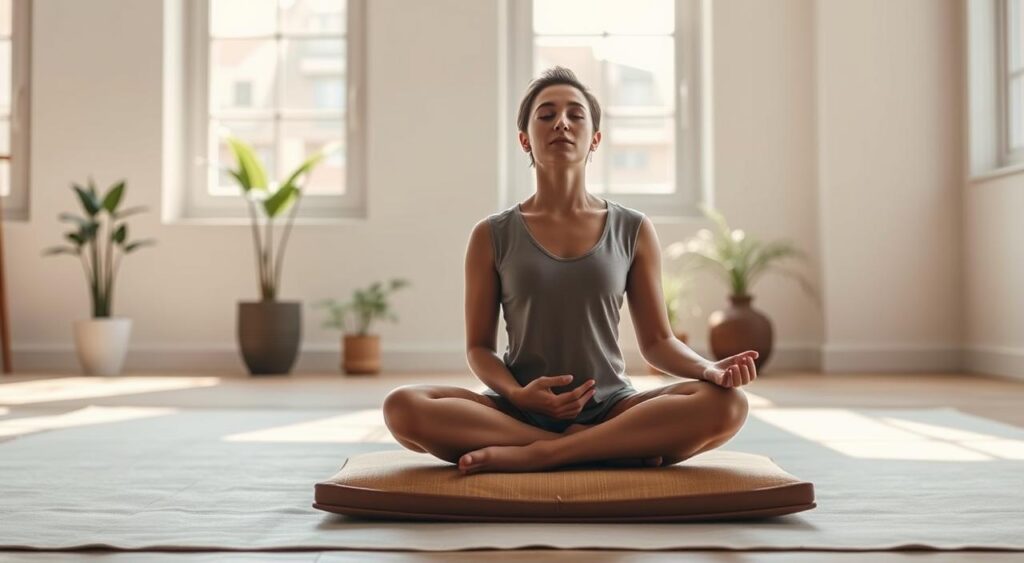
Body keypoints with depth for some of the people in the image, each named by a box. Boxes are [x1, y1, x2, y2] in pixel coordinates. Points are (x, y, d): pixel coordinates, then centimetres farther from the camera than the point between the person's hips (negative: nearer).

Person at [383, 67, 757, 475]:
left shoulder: (633, 231, 6)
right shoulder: (492, 237, 4)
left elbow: (657, 341, 7)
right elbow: (479, 347, 5)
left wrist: (709, 369, -14)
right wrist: (517, 394, -16)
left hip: (612, 409, 1)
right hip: (518, 412, 0)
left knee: (727, 404, -27)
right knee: (402, 407, -29)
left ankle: (533, 455, -26)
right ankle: (618, 448, -23)